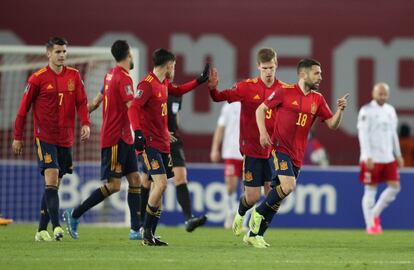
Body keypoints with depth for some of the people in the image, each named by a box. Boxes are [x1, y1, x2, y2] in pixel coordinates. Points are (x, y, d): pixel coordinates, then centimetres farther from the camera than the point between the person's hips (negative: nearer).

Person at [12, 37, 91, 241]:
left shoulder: (74, 76, 6)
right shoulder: (38, 78, -5)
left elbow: (81, 102, 3)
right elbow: (23, 108, 0)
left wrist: (85, 124, -15)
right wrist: (17, 137, 1)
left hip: (66, 139, 4)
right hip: (45, 138, -4)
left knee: (54, 184, 8)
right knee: (51, 177, -18)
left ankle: (42, 230, 15)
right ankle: (56, 226, -25)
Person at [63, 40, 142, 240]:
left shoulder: (111, 75, 11)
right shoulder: (124, 78, -17)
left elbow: (100, 98, 23)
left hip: (124, 138, 9)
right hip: (115, 139, -9)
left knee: (134, 180, 5)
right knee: (113, 185, -8)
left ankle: (136, 229, 3)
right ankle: (74, 215, 0)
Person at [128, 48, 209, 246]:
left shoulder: (164, 83, 14)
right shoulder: (147, 84, -14)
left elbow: (177, 91, 36)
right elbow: (133, 107, -24)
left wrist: (199, 81, 36)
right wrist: (138, 132, -36)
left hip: (163, 143, 9)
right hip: (150, 143, -9)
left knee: (159, 186, 8)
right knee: (161, 184, -18)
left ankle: (150, 235, 13)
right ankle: (147, 233, -10)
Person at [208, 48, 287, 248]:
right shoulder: (247, 87, -6)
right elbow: (220, 97, -6)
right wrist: (213, 89, -27)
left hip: (274, 150, 2)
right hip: (252, 149, -2)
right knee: (252, 196, -1)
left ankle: (254, 234, 12)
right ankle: (240, 214, 34)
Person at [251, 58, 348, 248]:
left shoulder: (318, 99, 8)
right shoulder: (285, 91, -6)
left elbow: (332, 124, 9)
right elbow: (261, 109, 2)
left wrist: (340, 110, -10)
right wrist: (263, 132, -11)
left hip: (297, 155, 5)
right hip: (279, 148, -5)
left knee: (278, 196, 6)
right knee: (288, 186, -25)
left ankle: (255, 234, 17)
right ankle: (259, 212, -3)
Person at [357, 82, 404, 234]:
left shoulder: (390, 110, 14)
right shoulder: (367, 111, -7)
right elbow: (363, 134, -12)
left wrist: (398, 154, 17)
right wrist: (368, 157, -19)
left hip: (388, 158, 6)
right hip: (372, 159, -6)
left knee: (395, 187, 0)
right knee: (370, 190, -2)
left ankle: (375, 214, 18)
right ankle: (370, 225, 3)